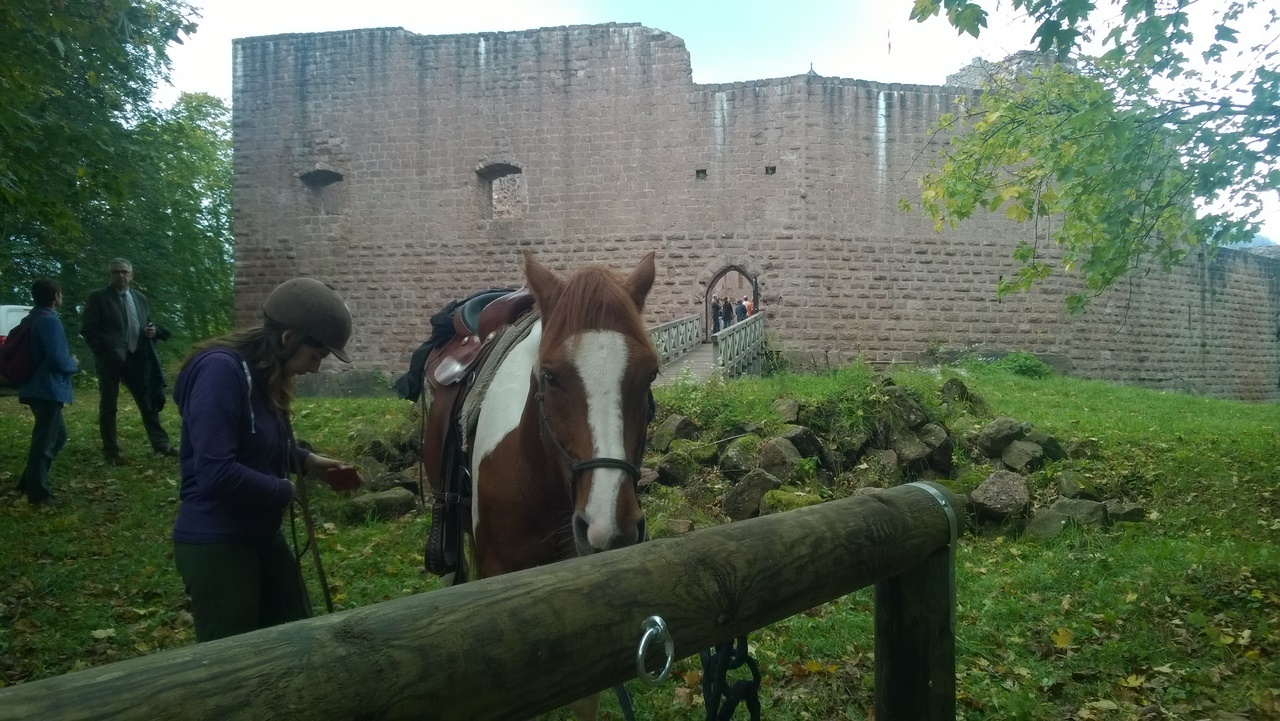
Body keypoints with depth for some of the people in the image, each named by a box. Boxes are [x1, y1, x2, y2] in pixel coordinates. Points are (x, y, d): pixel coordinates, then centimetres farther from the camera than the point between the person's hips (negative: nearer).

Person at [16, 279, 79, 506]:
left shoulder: (34, 319, 14)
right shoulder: (50, 321, -16)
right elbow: (59, 360, -22)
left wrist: (69, 361, 14)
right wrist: (75, 365, -2)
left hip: (40, 387, 10)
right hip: (48, 389, -10)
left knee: (57, 435, 20)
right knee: (44, 441, -3)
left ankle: (29, 481, 24)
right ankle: (38, 491, 3)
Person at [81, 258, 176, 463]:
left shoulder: (140, 298, 14)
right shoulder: (98, 297, -2)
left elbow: (147, 324, 22)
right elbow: (88, 329, -6)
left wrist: (153, 330, -1)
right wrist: (102, 351, -15)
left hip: (138, 358, 5)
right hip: (110, 359, -5)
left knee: (148, 402, 7)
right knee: (108, 406, 4)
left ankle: (160, 444, 14)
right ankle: (111, 451, 11)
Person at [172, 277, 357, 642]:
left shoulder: (264, 375, 4)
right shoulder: (220, 370, -24)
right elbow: (216, 472, -30)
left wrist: (306, 460, 2)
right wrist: (284, 490, -15)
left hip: (262, 536, 9)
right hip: (215, 544, -9)